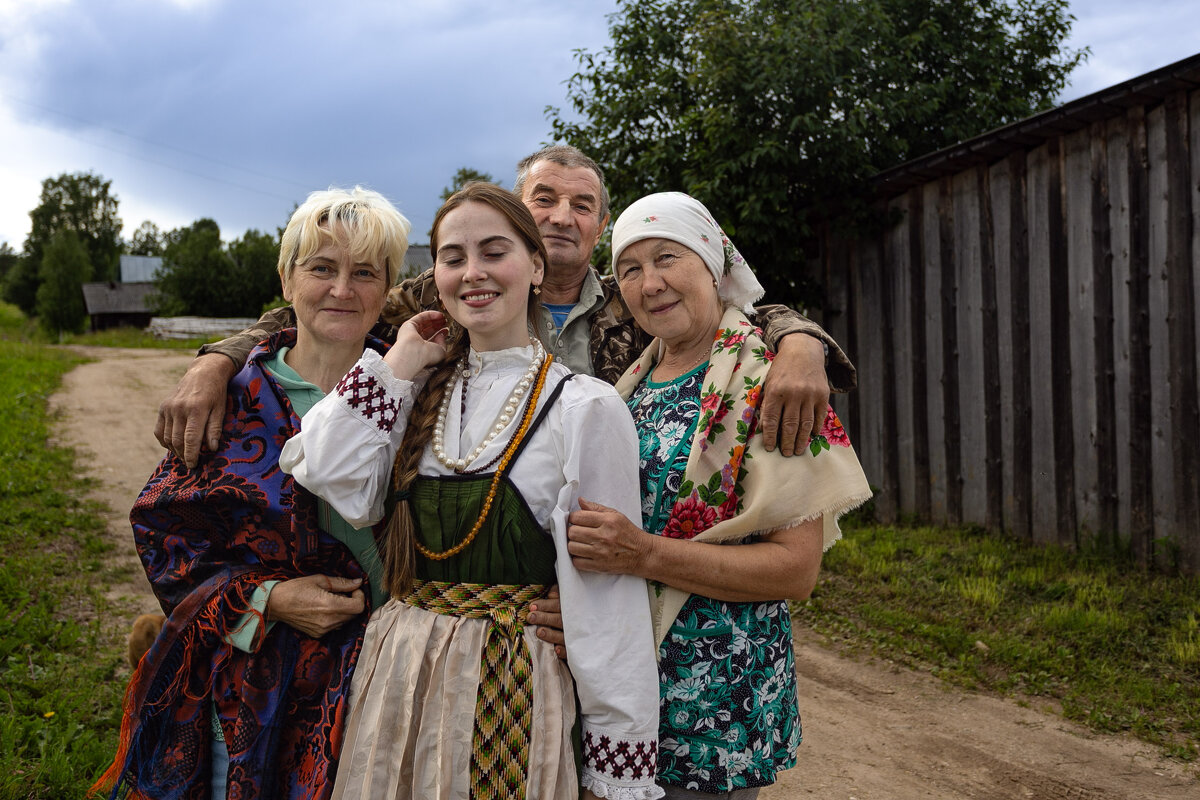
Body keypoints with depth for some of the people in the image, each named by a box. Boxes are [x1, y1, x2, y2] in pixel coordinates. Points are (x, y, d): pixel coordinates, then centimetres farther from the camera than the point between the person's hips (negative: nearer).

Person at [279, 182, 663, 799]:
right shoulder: (422, 393, 6)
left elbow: (611, 598, -11)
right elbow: (333, 483, -11)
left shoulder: (586, 408, -11)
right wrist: (402, 362, -5)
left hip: (515, 687, -4)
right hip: (400, 676, 5)